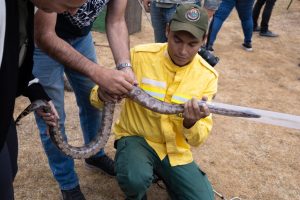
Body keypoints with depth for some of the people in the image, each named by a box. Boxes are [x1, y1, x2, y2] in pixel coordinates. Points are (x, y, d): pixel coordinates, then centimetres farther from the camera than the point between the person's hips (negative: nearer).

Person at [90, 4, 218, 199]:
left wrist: (191, 123, -30)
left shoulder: (208, 75, -8)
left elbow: (199, 138, -6)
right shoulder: (139, 56, -15)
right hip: (136, 137, -2)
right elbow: (98, 96, -6)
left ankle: (164, 174, 19)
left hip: (175, 149, 3)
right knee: (135, 178, -34)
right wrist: (102, 95, -31)